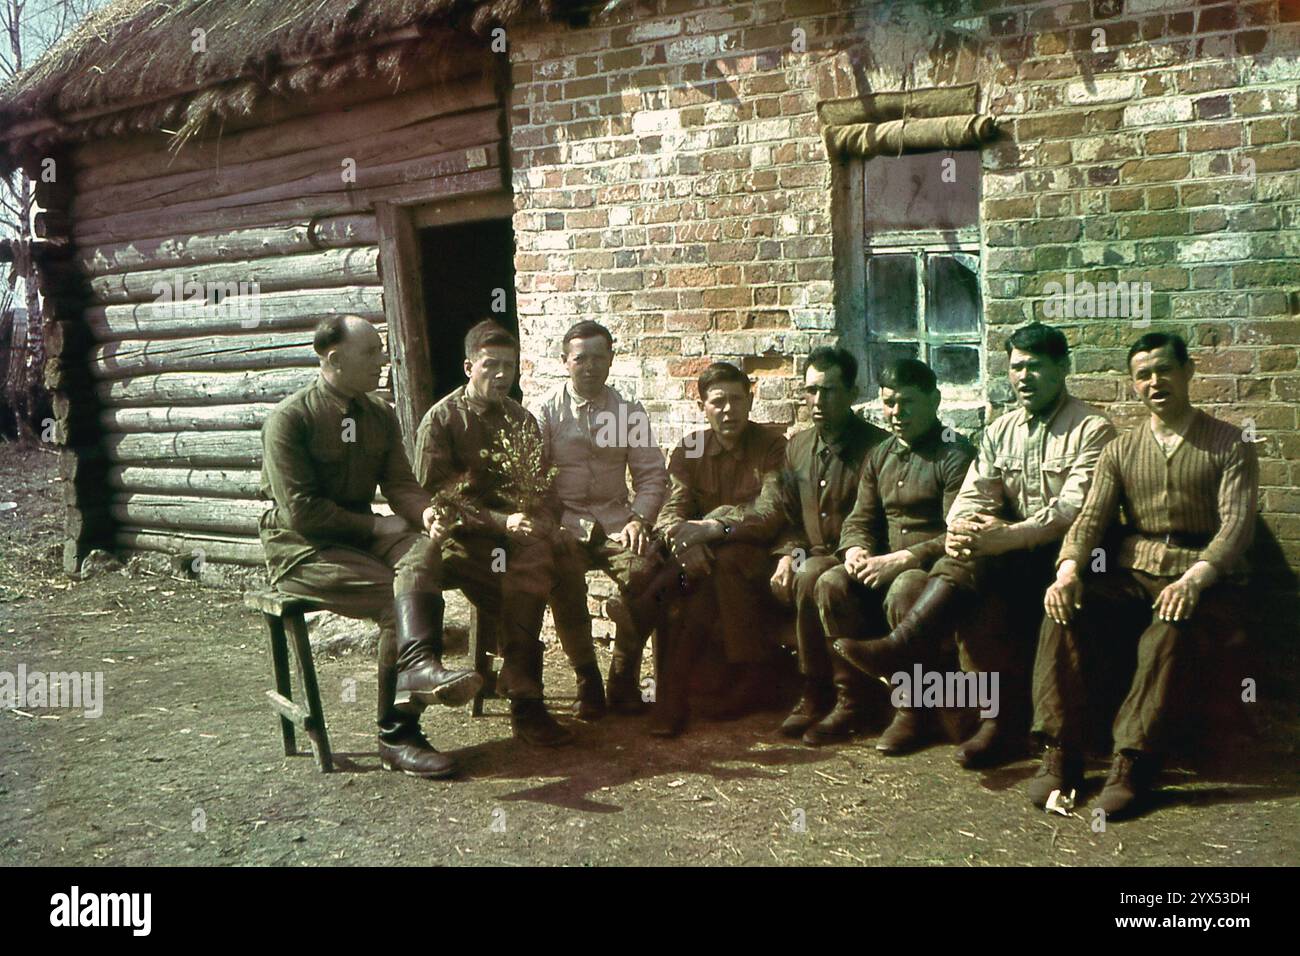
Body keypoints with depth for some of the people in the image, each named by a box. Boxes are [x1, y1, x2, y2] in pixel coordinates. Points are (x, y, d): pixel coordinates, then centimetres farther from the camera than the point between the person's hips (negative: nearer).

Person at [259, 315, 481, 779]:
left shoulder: (379, 414, 11)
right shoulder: (289, 419, -10)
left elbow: (399, 484, 5)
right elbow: (300, 511, -16)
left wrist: (424, 512, -18)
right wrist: (378, 525, -15)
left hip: (360, 533, 5)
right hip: (300, 547, -5)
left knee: (420, 554, -28)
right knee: (394, 594, -27)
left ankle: (418, 667, -46)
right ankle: (397, 737, -29)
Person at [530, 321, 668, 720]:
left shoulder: (630, 413, 14)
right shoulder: (545, 412, 8)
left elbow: (651, 474, 12)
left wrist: (639, 519, -5)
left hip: (615, 520, 2)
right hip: (564, 521, -1)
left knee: (643, 571, -29)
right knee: (563, 579, -33)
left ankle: (624, 679, -10)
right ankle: (587, 681, -14)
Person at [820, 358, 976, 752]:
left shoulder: (956, 455, -8)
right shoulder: (879, 456, 15)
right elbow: (861, 518, 15)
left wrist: (902, 559, -26)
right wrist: (856, 549, -9)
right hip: (886, 563, 7)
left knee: (903, 591, -36)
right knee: (832, 583, -19)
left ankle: (914, 711, -19)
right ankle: (849, 699, -8)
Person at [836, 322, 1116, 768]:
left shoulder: (1091, 429, -4)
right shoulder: (1000, 431, 16)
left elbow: (1075, 508, -17)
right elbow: (974, 494, 4)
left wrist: (1007, 537, -31)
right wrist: (960, 528, -21)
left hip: (1061, 551, -5)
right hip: (1010, 560, 5)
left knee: (978, 563, -33)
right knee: (981, 601, -30)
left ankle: (904, 647, -29)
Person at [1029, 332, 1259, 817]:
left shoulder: (1229, 445, 5)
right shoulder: (1121, 451, 15)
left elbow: (1237, 524, -9)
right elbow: (1091, 519, 3)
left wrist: (1193, 580, -28)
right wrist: (1068, 572, -19)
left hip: (1202, 584, -3)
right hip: (1130, 577, 3)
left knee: (1168, 633, -36)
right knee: (1062, 615, -26)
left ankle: (1132, 763, -31)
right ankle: (1060, 754, -25)